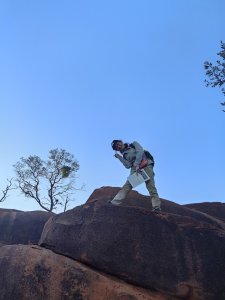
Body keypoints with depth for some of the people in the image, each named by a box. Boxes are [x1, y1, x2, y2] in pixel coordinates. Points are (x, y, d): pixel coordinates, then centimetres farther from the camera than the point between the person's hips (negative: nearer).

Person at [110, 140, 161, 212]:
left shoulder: (133, 144, 14)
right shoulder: (124, 155, 21)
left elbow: (140, 151, -5)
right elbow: (128, 166, 4)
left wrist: (137, 164, -16)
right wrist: (119, 157, 0)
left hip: (146, 165, -3)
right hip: (135, 168, 3)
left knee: (150, 185, -15)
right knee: (127, 185, -12)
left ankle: (156, 207, -21)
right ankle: (114, 202, -21)